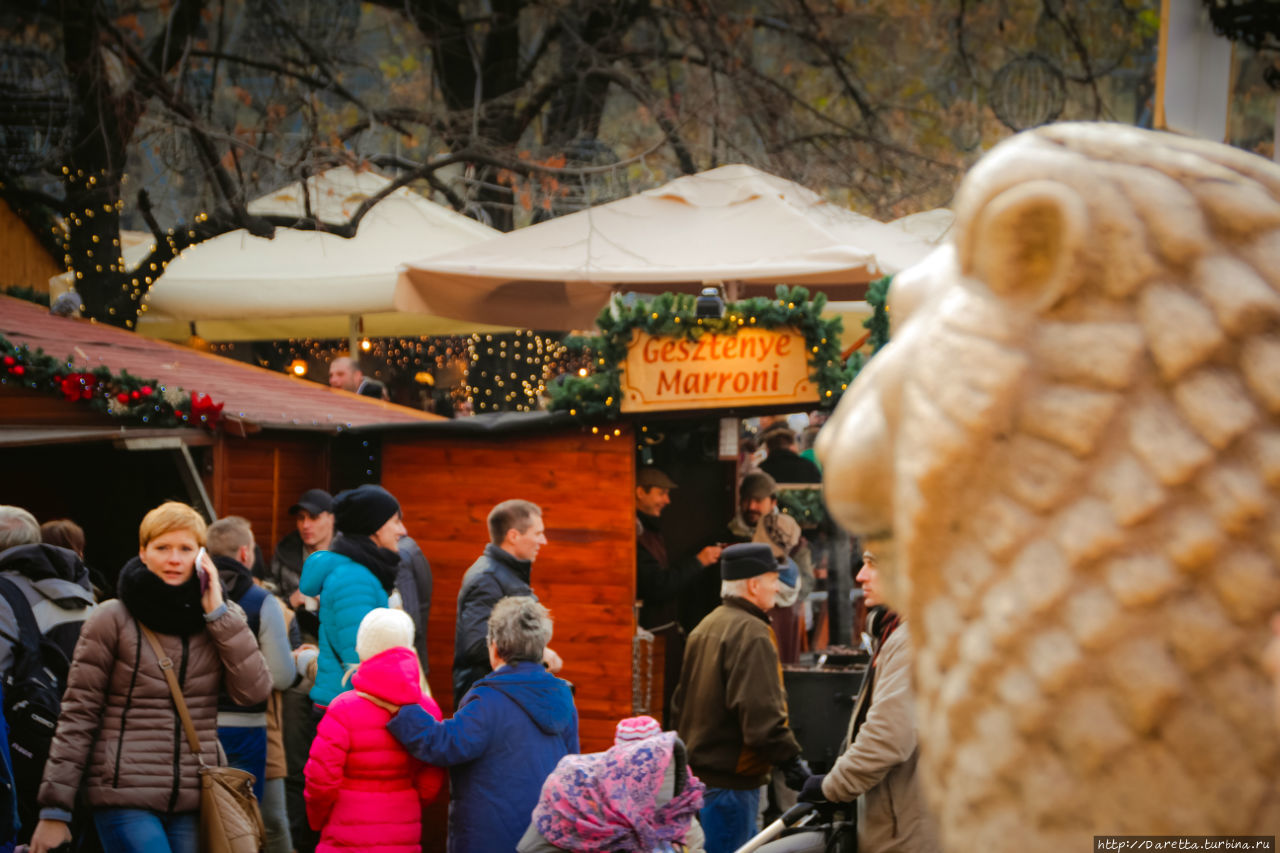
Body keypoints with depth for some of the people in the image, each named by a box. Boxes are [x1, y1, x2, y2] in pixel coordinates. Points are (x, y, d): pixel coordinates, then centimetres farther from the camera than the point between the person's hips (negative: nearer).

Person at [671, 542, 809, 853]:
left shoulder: (705, 627, 14)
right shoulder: (751, 634, -18)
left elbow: (681, 703, 22)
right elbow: (760, 712, -25)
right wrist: (790, 758, -18)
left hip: (697, 771, 10)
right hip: (730, 780, -10)